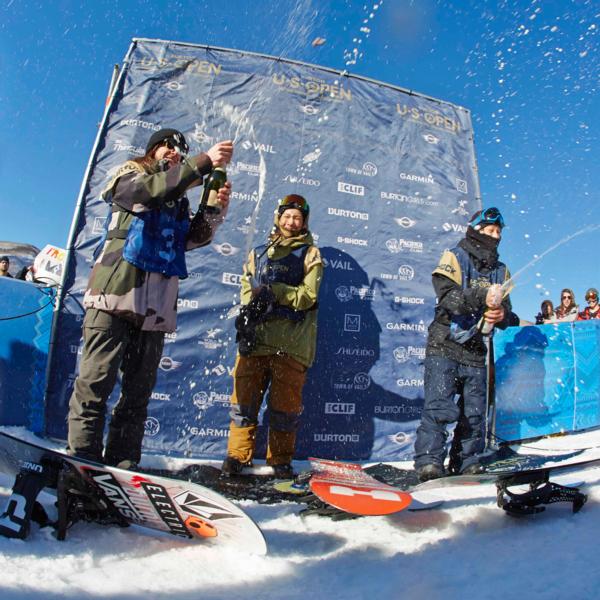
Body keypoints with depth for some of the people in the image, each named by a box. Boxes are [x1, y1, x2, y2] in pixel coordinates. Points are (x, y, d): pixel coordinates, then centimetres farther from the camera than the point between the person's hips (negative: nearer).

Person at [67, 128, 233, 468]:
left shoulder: (179, 200, 25)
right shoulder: (129, 176, 12)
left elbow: (194, 237, 9)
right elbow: (154, 189, -12)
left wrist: (216, 210, -7)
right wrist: (205, 162, -16)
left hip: (155, 305, 5)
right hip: (116, 294, -5)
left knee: (139, 392, 3)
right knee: (97, 380, -7)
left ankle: (123, 463, 9)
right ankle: (83, 458, 0)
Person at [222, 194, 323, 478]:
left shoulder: (310, 253, 12)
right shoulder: (258, 252, 22)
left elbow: (308, 296, -2)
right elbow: (246, 288, 12)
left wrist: (272, 291, -13)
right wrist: (249, 308, -9)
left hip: (291, 340, -2)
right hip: (255, 336, 2)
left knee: (286, 402, 3)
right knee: (244, 396, 0)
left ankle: (281, 460, 19)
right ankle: (237, 455, 14)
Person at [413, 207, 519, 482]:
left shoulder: (500, 270, 17)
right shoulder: (454, 257, 1)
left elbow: (508, 314, 14)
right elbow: (447, 296, -16)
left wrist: (502, 315, -10)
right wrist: (482, 298, -30)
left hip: (475, 350, 6)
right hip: (444, 345, -5)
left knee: (474, 410, 9)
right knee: (440, 405, -11)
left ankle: (467, 462, 22)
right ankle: (428, 460, -4)